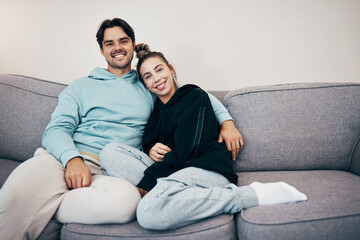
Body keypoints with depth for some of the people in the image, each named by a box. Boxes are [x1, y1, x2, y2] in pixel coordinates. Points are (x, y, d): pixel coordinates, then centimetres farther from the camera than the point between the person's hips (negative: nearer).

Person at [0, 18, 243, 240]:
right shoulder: (82, 86, 20)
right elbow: (57, 129, 8)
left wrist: (226, 121, 11)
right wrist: (72, 158, -14)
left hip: (112, 172, 2)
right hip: (66, 159, -1)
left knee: (125, 199, -38)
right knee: (20, 190, -37)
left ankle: (40, 208, -19)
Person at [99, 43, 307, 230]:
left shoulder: (194, 95, 4)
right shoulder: (155, 110, 24)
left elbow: (184, 150, -8)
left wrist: (146, 182, -14)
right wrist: (151, 150, -6)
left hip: (208, 169, -6)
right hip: (171, 171, 6)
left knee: (149, 212, -38)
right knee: (110, 151, -10)